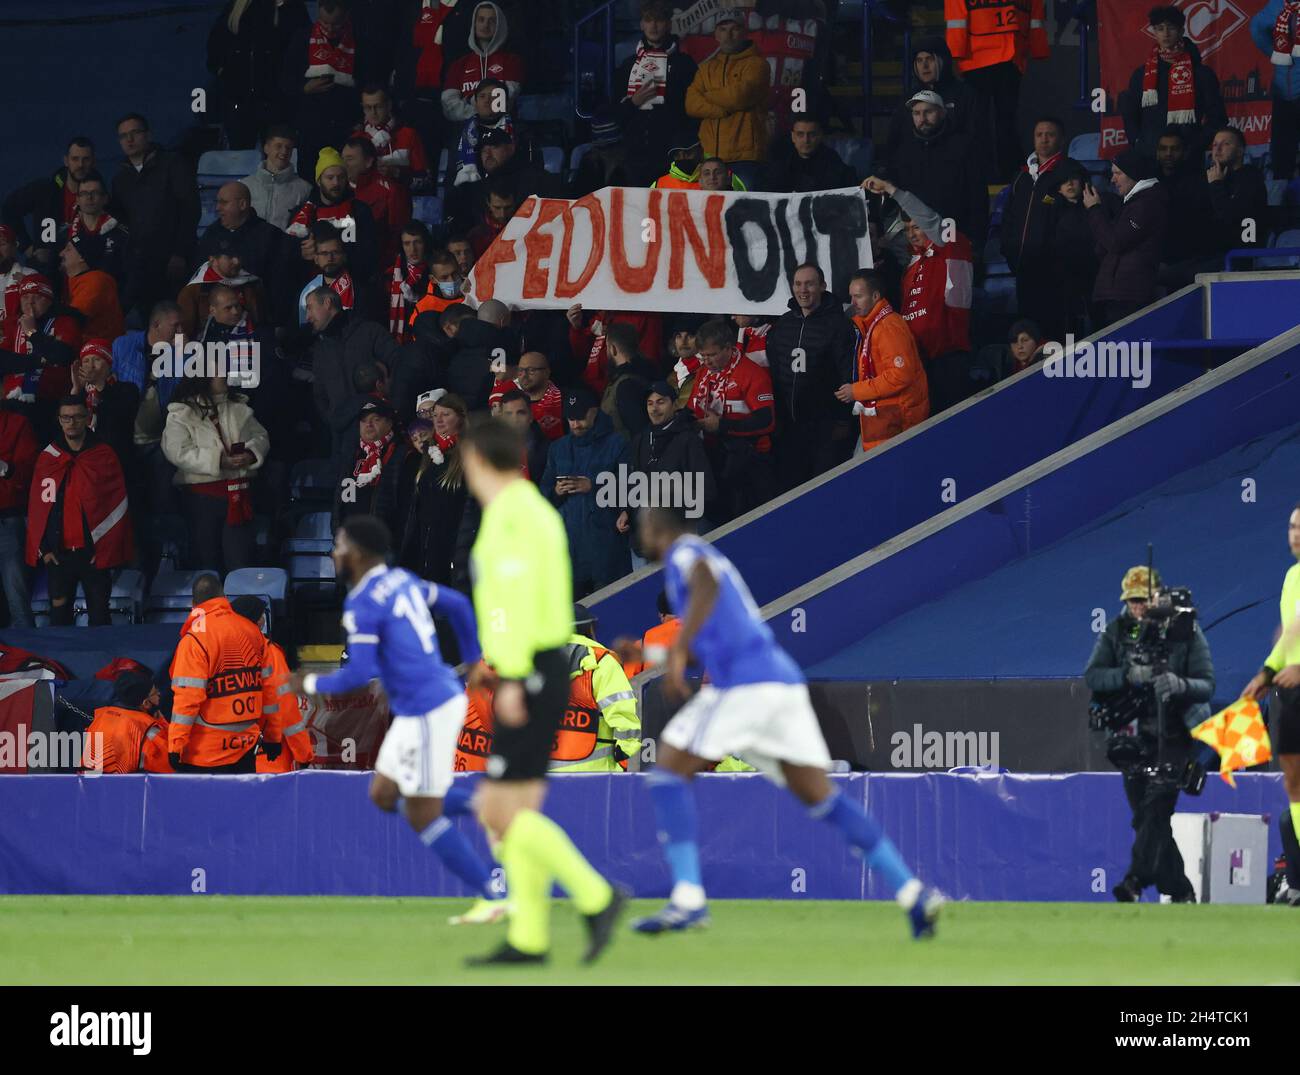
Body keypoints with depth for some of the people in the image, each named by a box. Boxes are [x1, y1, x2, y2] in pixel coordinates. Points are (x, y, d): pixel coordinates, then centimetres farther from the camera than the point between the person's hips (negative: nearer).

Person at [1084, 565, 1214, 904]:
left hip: (1172, 735, -4)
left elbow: (1207, 685, -9)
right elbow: (1093, 677, -5)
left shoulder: (1186, 633, -3)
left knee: (1157, 808, -19)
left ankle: (1135, 881, -31)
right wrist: (1129, 675, -23)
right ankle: (1180, 891, 15)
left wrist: (1180, 685, -30)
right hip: (1132, 734, 4)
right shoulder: (1116, 631, 5)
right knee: (1144, 819, 5)